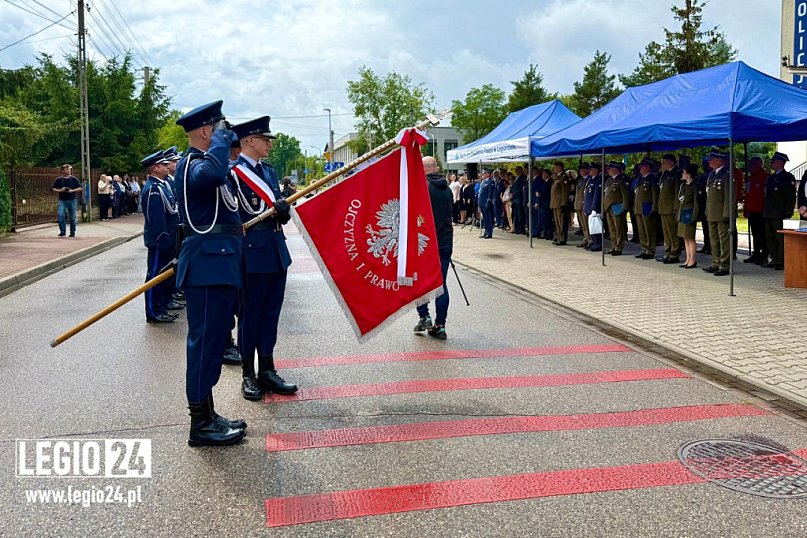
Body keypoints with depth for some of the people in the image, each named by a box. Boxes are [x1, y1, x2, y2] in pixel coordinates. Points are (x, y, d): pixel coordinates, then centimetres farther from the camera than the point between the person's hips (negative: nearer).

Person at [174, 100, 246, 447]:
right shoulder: (192, 164, -13)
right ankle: (201, 425, 2)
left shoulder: (201, 162, 20)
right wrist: (222, 136, -21)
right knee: (205, 340, -5)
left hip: (218, 265, 11)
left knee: (210, 340, 14)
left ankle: (207, 415, 23)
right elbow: (212, 173, -37)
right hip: (208, 266, -11)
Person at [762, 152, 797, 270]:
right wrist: (765, 211, 15)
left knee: (781, 238, -5)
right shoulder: (771, 177, 18)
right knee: (770, 238, 10)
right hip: (769, 214, 8)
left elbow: (791, 197, -11)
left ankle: (782, 261, -1)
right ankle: (774, 260, 17)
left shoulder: (788, 177, -7)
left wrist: (788, 214, -16)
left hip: (780, 215, -8)